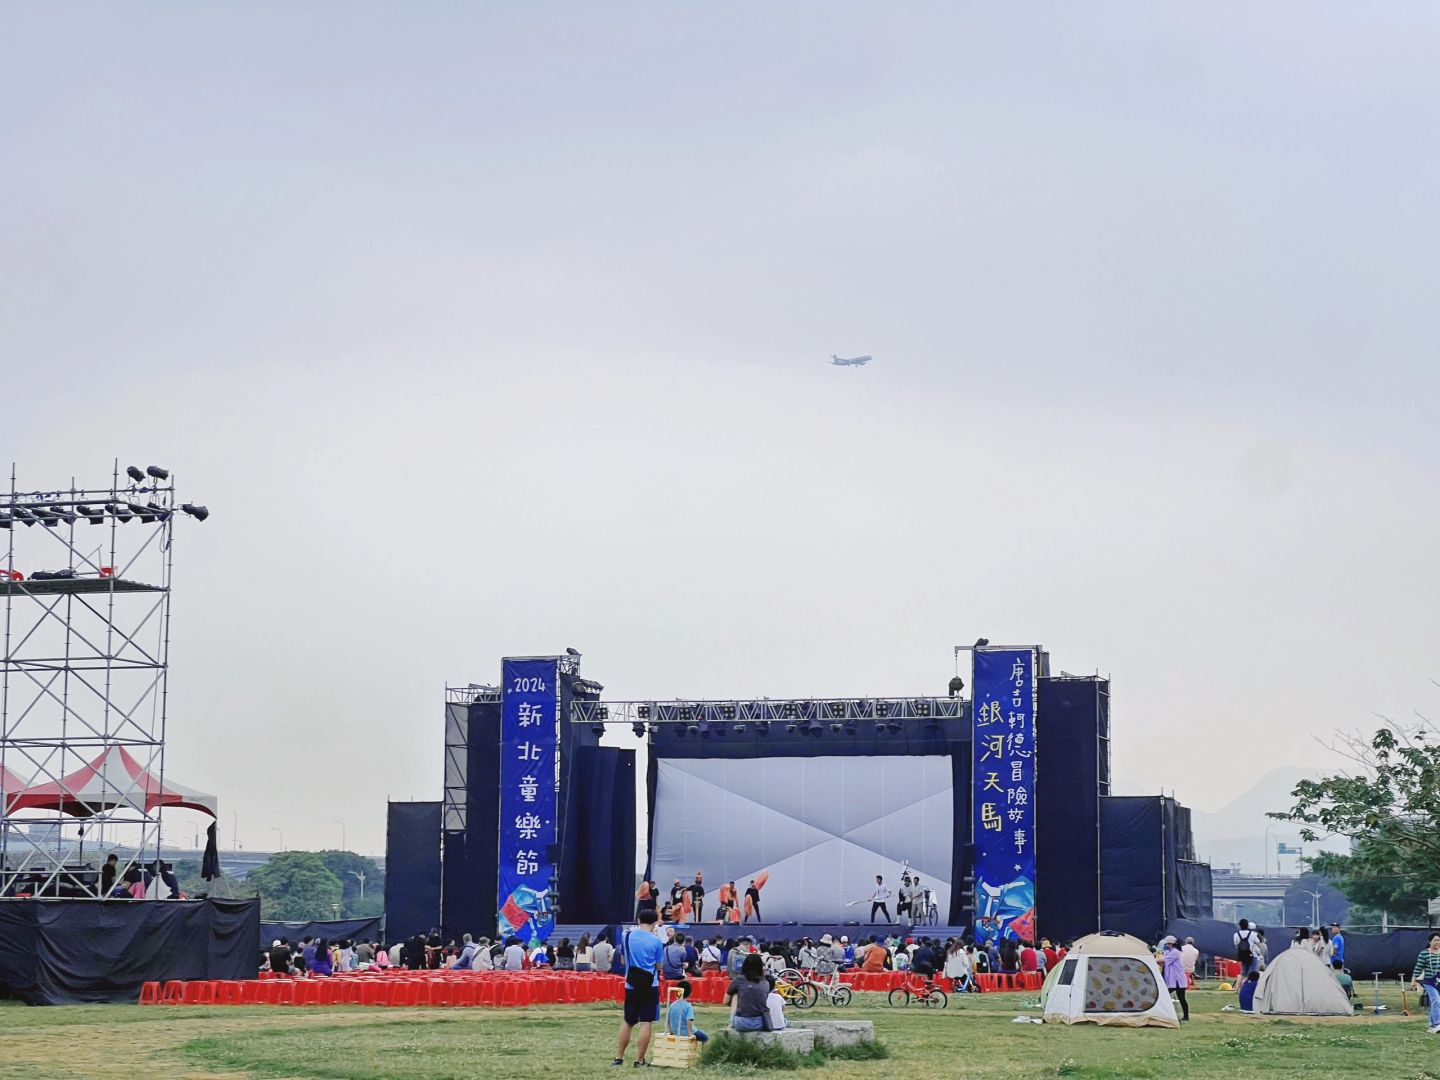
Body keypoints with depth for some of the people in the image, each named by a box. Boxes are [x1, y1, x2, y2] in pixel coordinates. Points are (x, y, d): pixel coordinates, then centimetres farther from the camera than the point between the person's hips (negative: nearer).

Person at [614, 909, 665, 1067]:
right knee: (646, 1023, -1)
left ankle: (619, 1057, 16)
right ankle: (639, 1059, -2)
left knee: (627, 1022, 14)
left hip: (631, 985, 4)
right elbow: (659, 966, 0)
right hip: (650, 986, -3)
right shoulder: (656, 941, -8)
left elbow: (623, 961, 11)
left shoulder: (627, 936, 1)